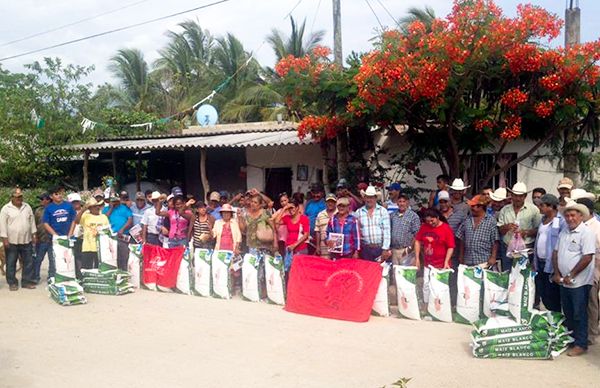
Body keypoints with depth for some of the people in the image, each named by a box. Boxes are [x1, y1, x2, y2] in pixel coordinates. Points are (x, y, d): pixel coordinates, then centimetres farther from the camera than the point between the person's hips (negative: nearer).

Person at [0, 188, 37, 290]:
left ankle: (27, 281, 14)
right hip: (11, 241, -3)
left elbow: (32, 221, 12)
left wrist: (33, 235, 9)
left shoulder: (27, 207, 8)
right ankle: (12, 283, 14)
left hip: (26, 240, 4)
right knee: (11, 263, 5)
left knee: (29, 262, 5)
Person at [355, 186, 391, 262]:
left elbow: (387, 231, -3)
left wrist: (385, 249, -9)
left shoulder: (383, 211, 1)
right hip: (365, 249, 1)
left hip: (380, 248, -1)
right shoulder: (358, 212, 6)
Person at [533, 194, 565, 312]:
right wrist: (535, 260, 16)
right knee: (540, 293, 14)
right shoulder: (543, 219, 12)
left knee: (551, 296, 1)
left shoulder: (561, 221, -15)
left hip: (551, 265, -8)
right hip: (540, 262, 8)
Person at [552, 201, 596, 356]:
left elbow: (587, 257, -20)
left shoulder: (586, 233, -14)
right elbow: (556, 253, 12)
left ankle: (581, 344, 12)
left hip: (579, 282, -7)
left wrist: (571, 275, -16)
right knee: (568, 313, 17)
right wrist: (557, 273, 1)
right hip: (564, 281, 7)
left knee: (579, 314, 1)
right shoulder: (564, 232, 10)